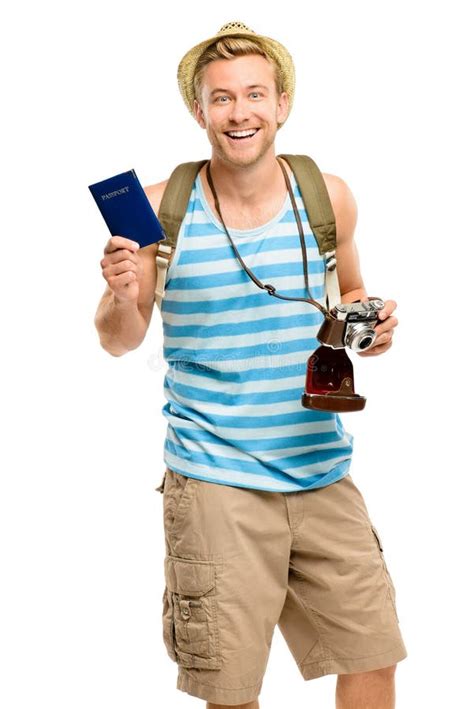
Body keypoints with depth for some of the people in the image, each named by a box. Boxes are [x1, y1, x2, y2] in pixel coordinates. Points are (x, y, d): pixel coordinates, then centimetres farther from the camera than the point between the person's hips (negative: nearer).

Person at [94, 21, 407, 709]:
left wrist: (371, 323, -3)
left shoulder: (329, 196, 2)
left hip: (324, 470, 3)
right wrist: (121, 297, -19)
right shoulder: (161, 208, -5)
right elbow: (120, 341, 3)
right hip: (215, 478, -3)